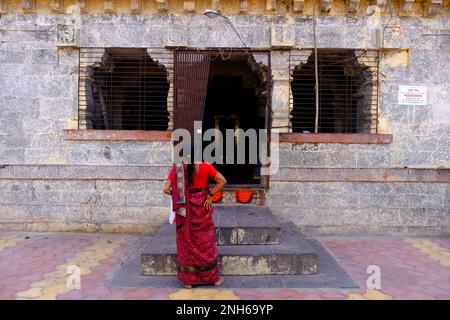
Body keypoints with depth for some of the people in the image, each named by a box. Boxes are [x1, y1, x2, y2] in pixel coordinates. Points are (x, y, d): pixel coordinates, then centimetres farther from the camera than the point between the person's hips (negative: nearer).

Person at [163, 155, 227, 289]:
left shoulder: (177, 169, -8)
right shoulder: (205, 166, -8)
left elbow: (166, 189, -12)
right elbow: (222, 181, -9)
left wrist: (177, 194, 5)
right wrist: (210, 195, -5)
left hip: (184, 210, 0)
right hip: (202, 208, 0)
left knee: (187, 242, 13)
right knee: (205, 242, 14)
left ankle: (188, 279, 23)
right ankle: (214, 277, 26)